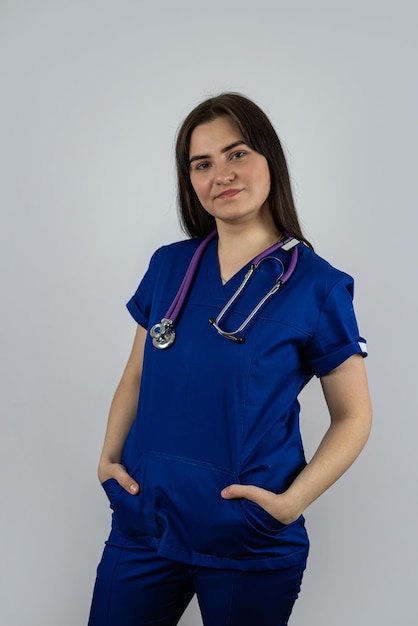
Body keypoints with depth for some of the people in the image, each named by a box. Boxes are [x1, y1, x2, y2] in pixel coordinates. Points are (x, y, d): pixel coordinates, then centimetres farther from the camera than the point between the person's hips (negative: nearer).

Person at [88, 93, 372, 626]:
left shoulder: (318, 287, -9)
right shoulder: (169, 266, 2)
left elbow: (353, 416, -3)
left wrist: (291, 500, -14)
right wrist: (109, 456, -1)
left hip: (251, 543, -3)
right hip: (142, 521, 4)